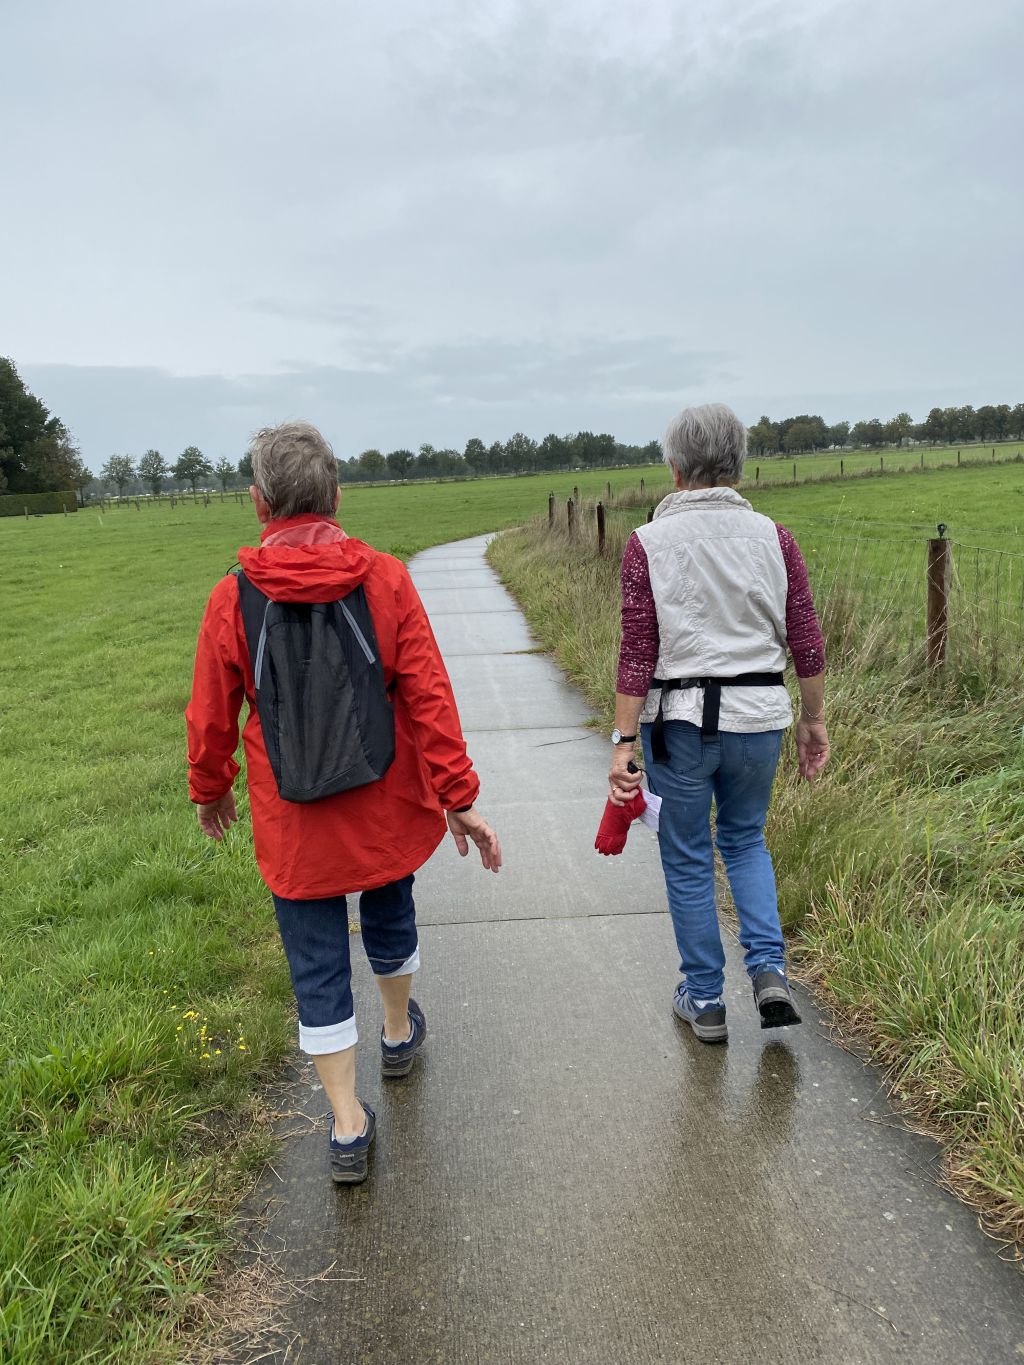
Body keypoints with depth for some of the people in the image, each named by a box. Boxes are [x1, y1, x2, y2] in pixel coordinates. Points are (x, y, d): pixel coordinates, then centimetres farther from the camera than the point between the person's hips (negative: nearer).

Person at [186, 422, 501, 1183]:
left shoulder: (233, 599, -11)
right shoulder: (385, 580, -12)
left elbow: (211, 716, -2)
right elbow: (429, 697, -13)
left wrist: (209, 791, 16)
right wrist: (459, 796, -7)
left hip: (293, 822, -1)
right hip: (385, 807, 2)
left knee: (318, 967, 11)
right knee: (390, 918, 26)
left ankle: (349, 1126, 18)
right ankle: (400, 1034, 51)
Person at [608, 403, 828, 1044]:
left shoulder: (648, 543, -9)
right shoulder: (773, 537, -1)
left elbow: (637, 653, -11)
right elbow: (807, 643, 1)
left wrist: (623, 740, -6)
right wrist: (814, 720, 13)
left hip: (679, 720, -2)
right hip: (759, 715, 3)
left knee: (688, 861, 14)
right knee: (745, 839, 26)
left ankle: (705, 1003, 26)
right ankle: (769, 970, 13)